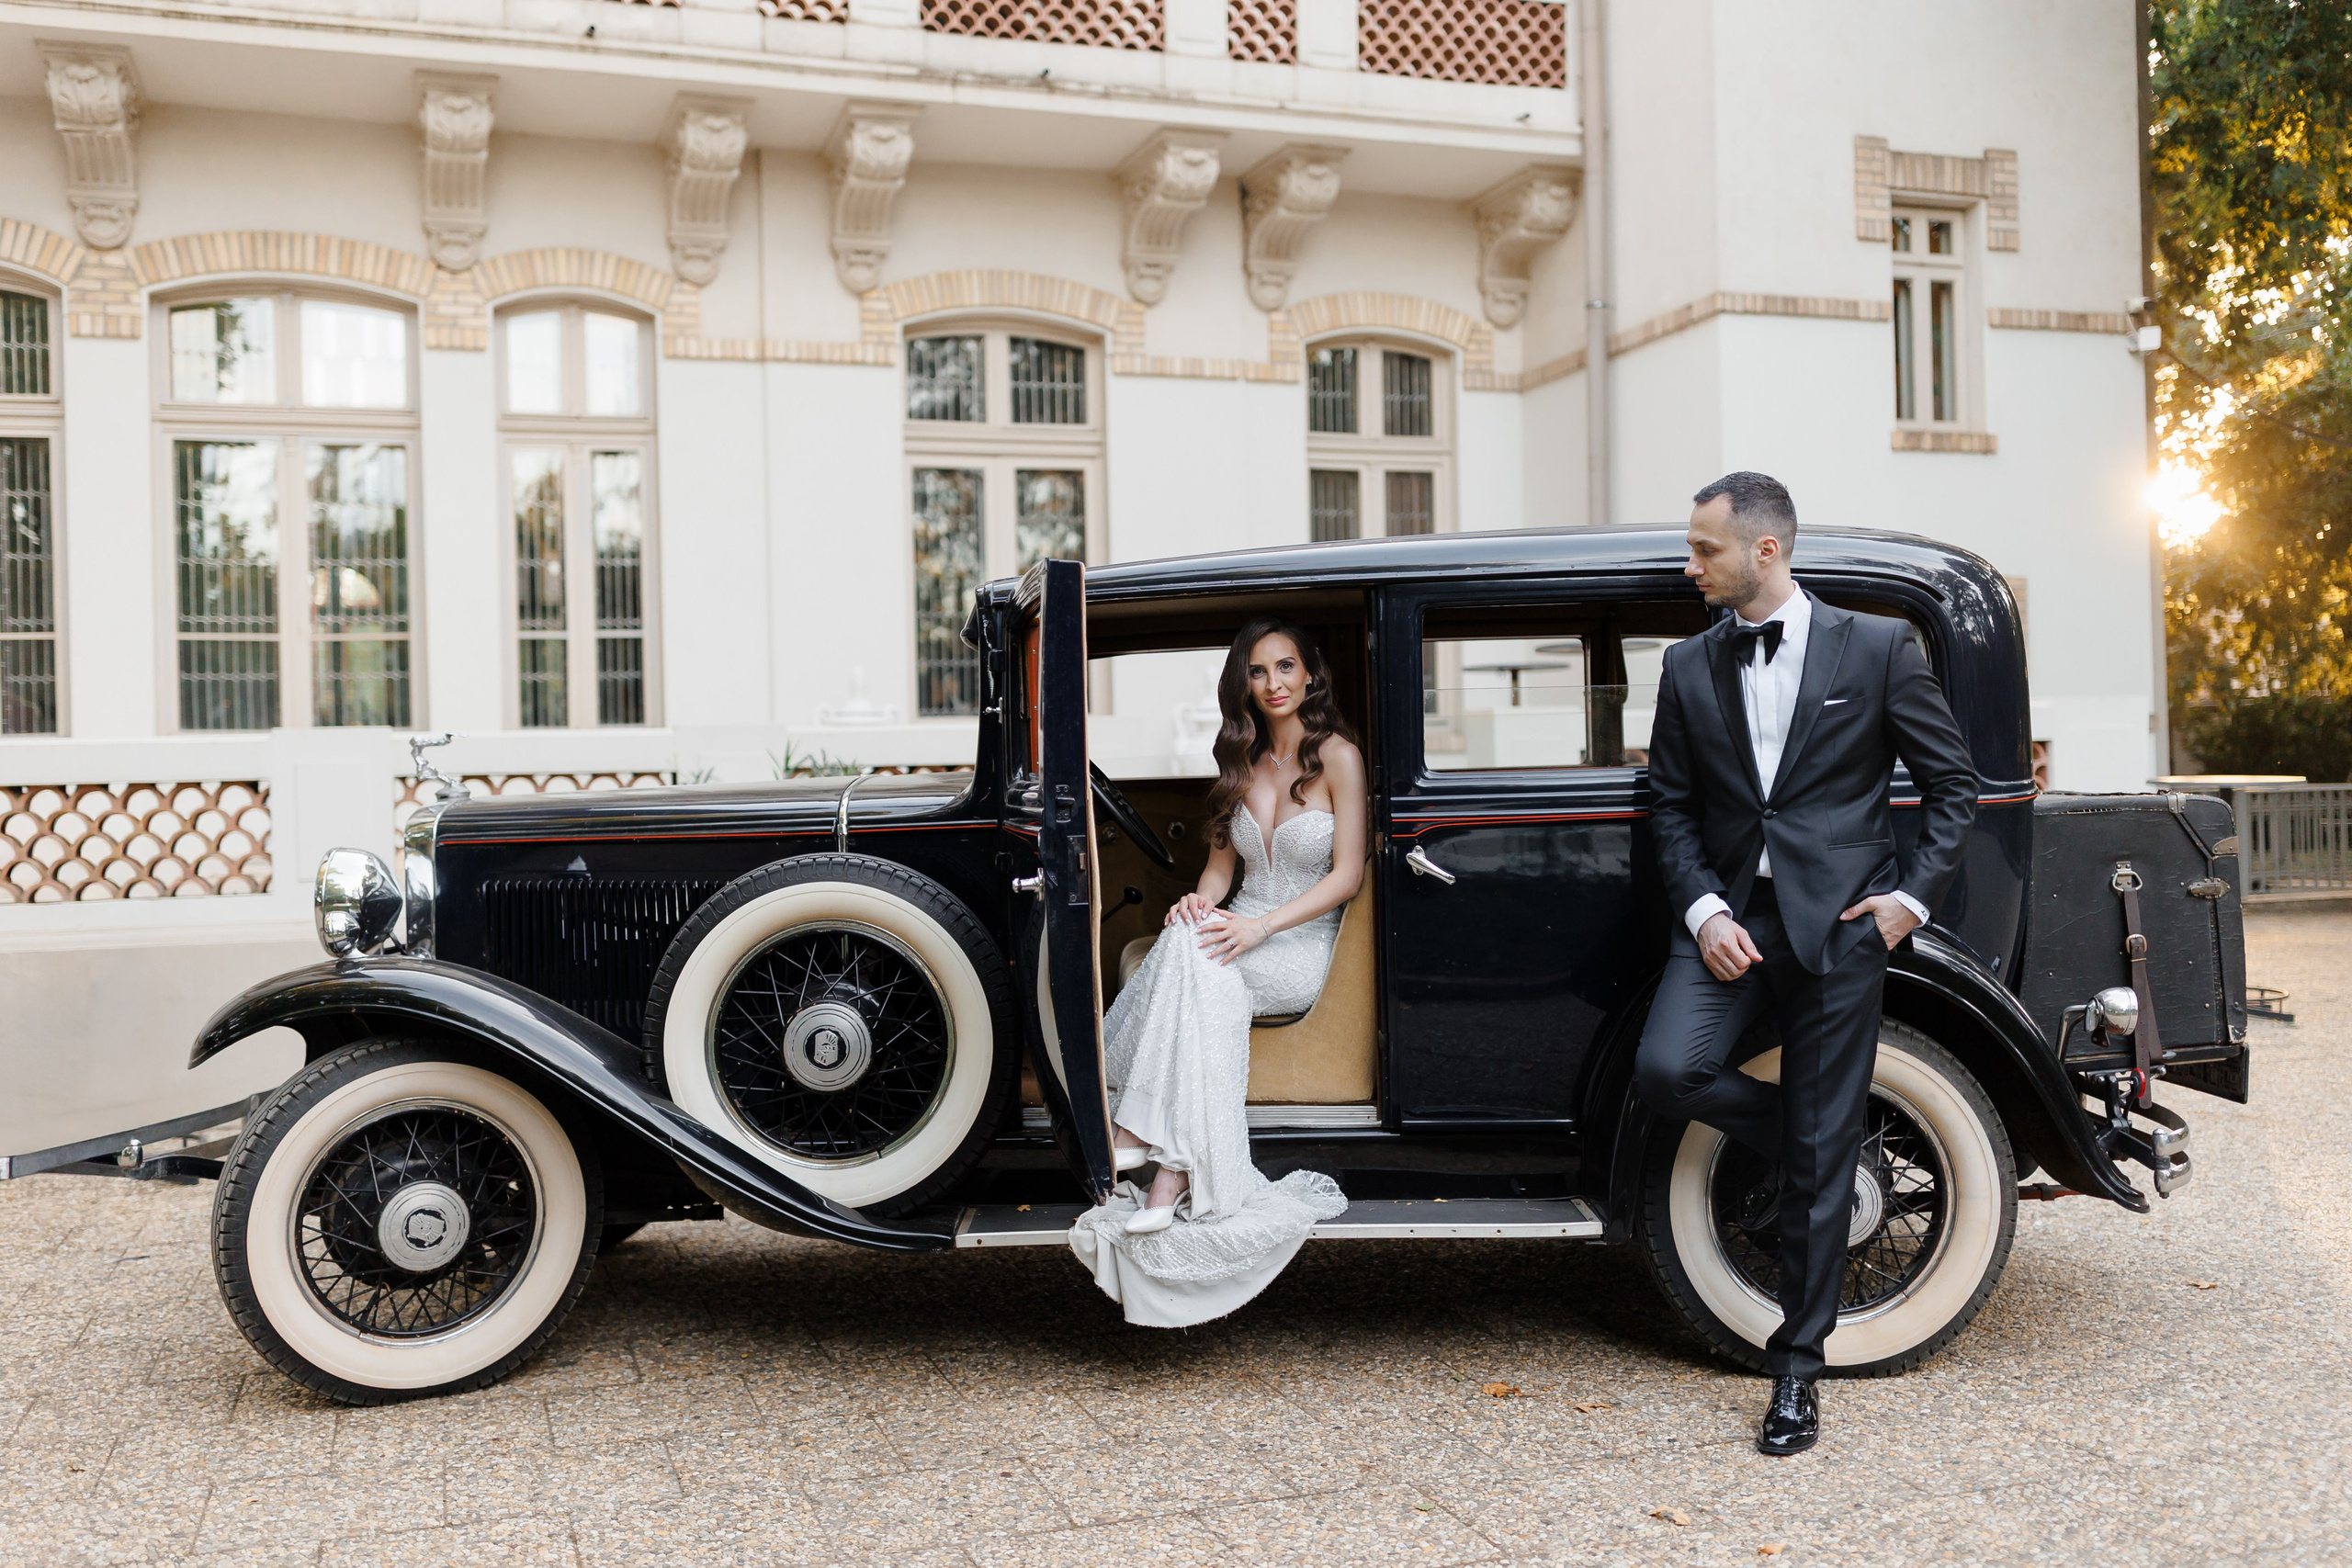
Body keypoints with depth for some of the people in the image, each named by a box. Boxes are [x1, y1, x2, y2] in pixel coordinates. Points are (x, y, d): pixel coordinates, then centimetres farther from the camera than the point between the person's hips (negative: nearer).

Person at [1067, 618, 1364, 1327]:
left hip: (1301, 949, -4)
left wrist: (1259, 926, -20)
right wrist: (1201, 898, -8)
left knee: (1191, 955, -33)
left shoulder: (1337, 756, -5)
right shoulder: (1241, 761, 14)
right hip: (1239, 934, 5)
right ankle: (1177, 1171, -36)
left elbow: (1347, 876, -9)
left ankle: (1137, 1134, -32)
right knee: (1207, 986, -32)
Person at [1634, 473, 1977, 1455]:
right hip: (1729, 917, 3)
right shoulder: (1690, 667, 9)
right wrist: (1703, 910, -5)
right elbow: (1669, 804, 9)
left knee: (1820, 1154, 0)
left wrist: (1915, 896, -5)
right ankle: (1806, 1146, 12)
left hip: (1840, 921, -3)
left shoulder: (1875, 649, 0)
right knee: (1667, 1069, -21)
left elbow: (1952, 783, 5)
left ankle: (1796, 1369, 14)